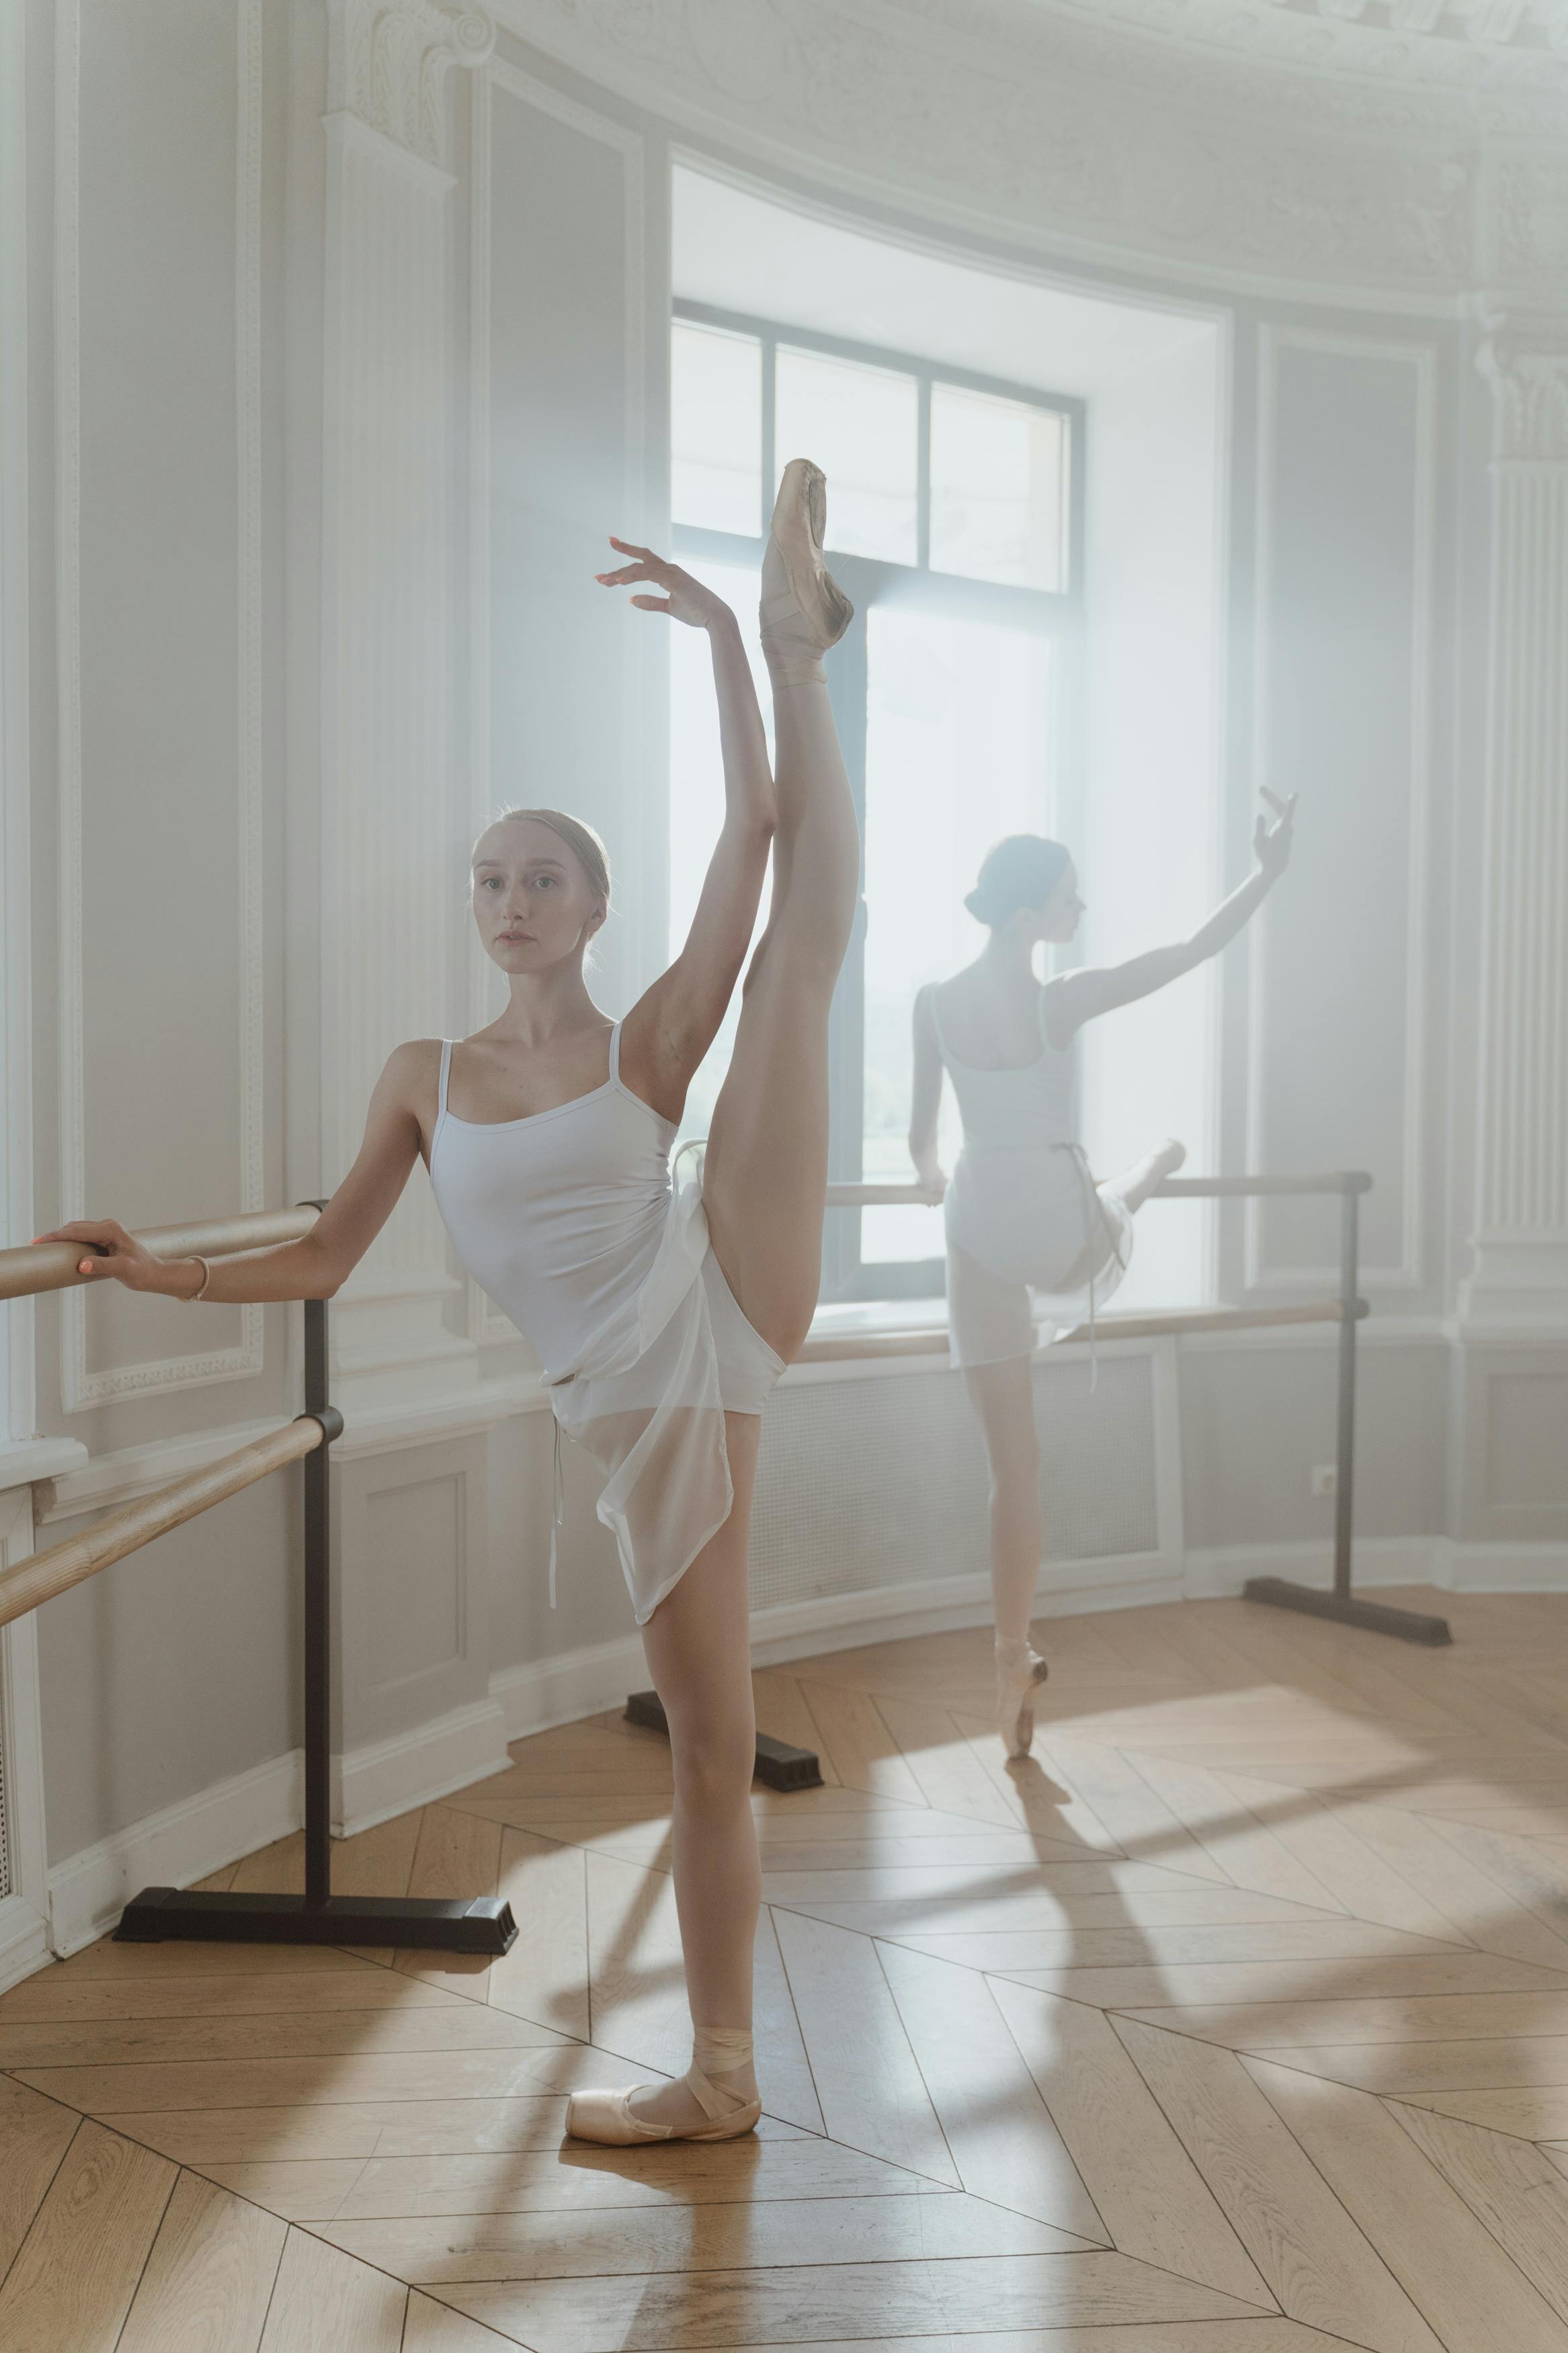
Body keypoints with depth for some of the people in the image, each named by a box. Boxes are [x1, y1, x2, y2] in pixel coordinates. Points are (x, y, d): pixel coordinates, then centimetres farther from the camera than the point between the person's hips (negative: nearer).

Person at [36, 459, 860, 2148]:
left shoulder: (652, 1043, 5)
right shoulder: (425, 1079, 11)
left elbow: (753, 826, -5)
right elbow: (319, 1264, 13)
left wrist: (735, 644, -10)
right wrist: (153, 1269, 4)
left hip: (720, 1308, -1)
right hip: (637, 1409, 1)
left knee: (806, 939, -6)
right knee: (707, 1740, 6)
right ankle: (720, 2077, 19)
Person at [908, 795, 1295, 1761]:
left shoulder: (935, 1003, -3)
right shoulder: (1061, 1000, -15)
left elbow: (923, 1137, 8)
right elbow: (1189, 952, -9)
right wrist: (1270, 872, 1)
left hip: (980, 1230, 3)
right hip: (1064, 1228, -3)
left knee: (1015, 1466, 8)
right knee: (1147, 1170, 35)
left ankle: (1015, 1664, 12)